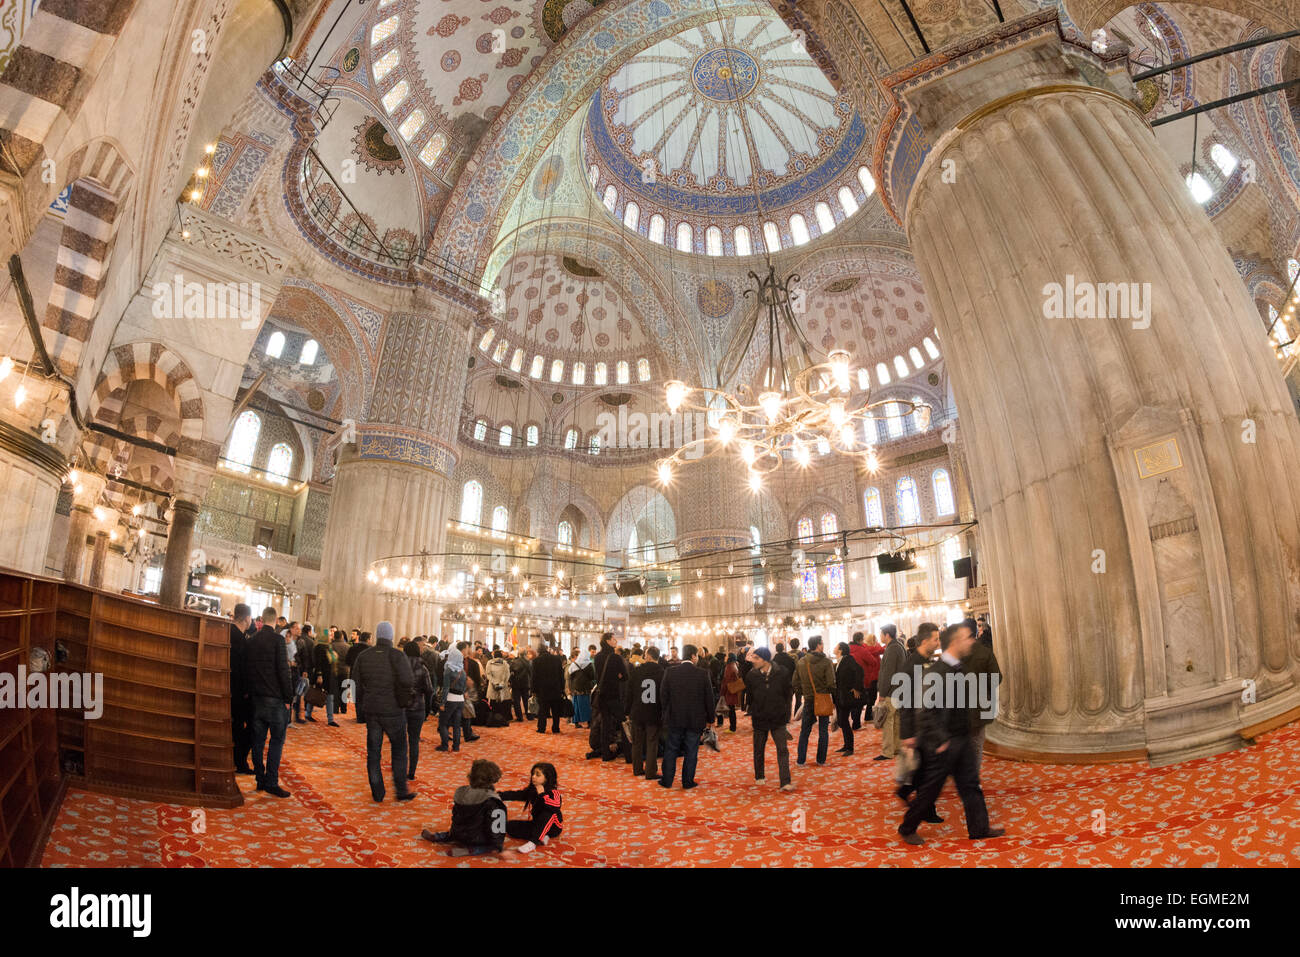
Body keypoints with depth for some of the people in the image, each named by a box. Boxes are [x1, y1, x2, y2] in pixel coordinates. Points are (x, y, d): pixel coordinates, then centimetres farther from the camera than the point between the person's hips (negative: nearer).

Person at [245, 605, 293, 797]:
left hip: (256, 697, 6)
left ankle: (260, 780, 17)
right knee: (277, 739, -1)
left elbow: (246, 669, 14)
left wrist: (249, 692, 21)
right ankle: (271, 782, -3)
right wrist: (288, 698, -8)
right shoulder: (277, 639, -11)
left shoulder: (251, 641, 8)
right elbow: (283, 670, -14)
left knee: (258, 739, 11)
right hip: (275, 698, -6)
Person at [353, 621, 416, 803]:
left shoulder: (363, 656, 2)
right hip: (393, 711, -3)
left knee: (373, 752, 11)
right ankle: (401, 790, 13)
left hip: (371, 710, 3)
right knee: (399, 750, 10)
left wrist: (361, 708, 11)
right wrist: (403, 701, -3)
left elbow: (356, 683, 3)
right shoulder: (398, 656, -11)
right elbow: (407, 682, -21)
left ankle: (377, 793, 16)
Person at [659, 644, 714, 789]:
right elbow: (709, 698, -4)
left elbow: (664, 695, 0)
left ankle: (667, 780, 21)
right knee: (691, 751, 11)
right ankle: (688, 782, 17)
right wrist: (709, 718, 7)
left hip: (674, 718, 2)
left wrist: (666, 715, 12)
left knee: (671, 749, 14)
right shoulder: (703, 674, -10)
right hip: (695, 720, -1)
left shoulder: (670, 672, -6)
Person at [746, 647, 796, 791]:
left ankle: (785, 782, -1)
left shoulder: (782, 673, -10)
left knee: (783, 749, -5)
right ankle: (759, 776, 33)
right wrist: (753, 712, 3)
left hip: (778, 719, -1)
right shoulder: (751, 675, -10)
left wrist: (786, 714, 2)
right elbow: (749, 697, 4)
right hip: (759, 719, 1)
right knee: (759, 750, 14)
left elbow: (787, 694, 1)